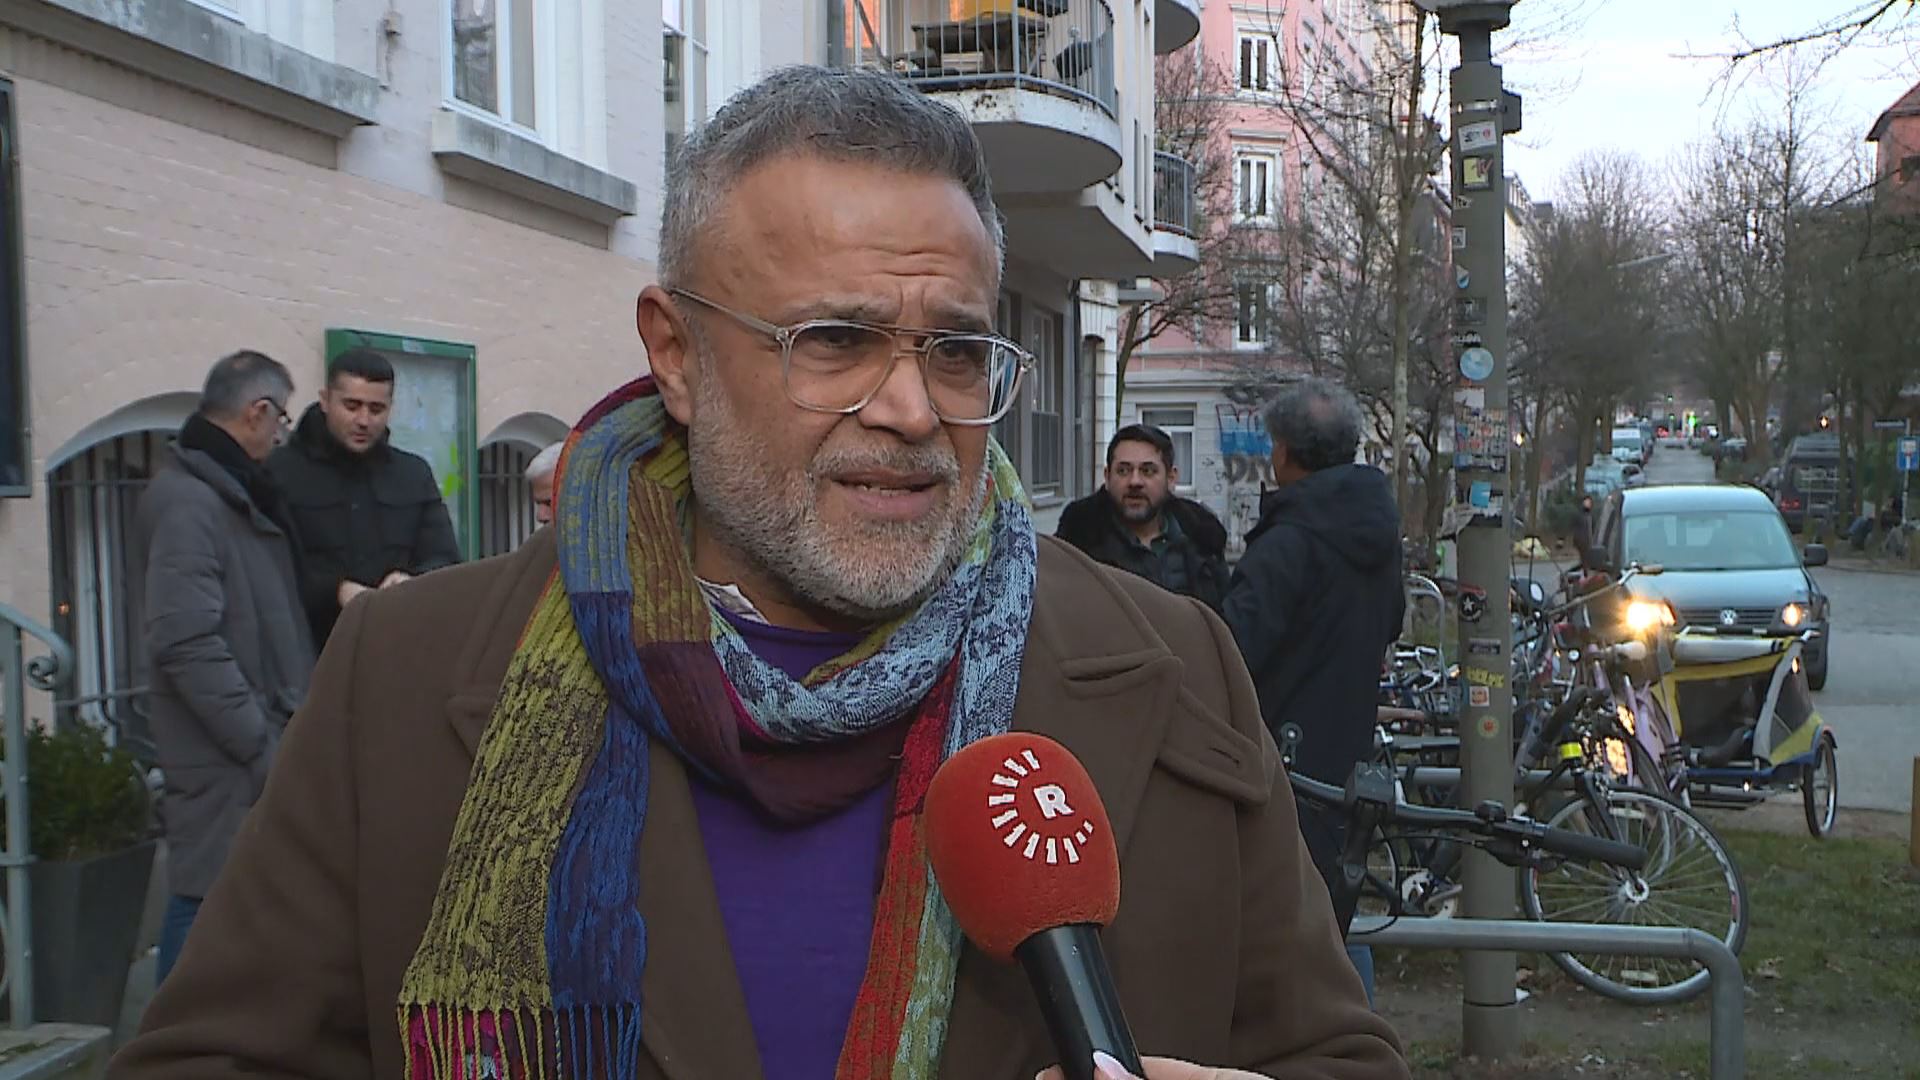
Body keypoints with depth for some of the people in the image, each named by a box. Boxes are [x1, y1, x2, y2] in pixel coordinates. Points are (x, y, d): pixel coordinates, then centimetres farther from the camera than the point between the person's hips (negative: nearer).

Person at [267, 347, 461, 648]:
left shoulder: (415, 474, 15)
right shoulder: (281, 471, 2)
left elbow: (446, 560, 11)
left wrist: (414, 583, -12)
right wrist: (333, 591, -21)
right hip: (311, 655, -3)